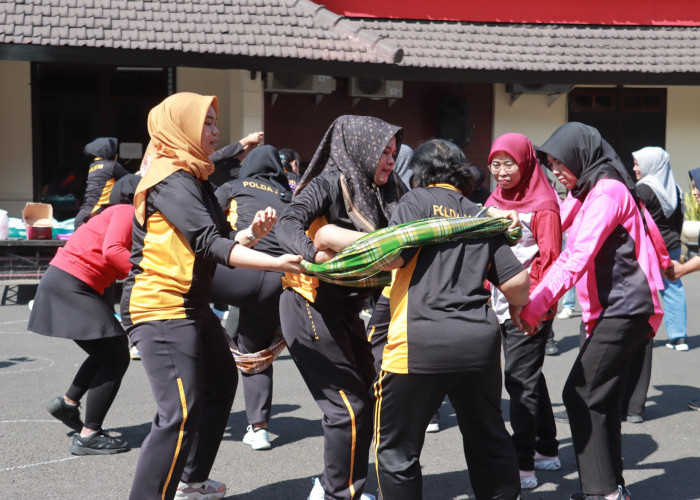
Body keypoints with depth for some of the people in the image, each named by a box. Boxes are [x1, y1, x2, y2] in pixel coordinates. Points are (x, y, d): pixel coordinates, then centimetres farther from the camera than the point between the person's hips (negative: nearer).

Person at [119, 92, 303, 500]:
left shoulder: (196, 179, 15)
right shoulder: (170, 180, -17)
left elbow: (217, 238, 11)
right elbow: (208, 243, -27)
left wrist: (252, 234, -9)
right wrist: (276, 263, -33)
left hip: (193, 306, 11)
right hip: (160, 308, -11)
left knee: (221, 384, 21)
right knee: (181, 413, -18)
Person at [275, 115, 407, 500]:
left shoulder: (376, 193, 9)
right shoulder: (329, 184, -14)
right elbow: (288, 224, -29)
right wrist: (314, 254, -47)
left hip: (345, 309, 9)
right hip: (310, 306, -9)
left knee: (366, 399, 13)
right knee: (347, 405, -6)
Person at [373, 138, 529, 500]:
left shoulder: (418, 200, 3)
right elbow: (516, 281, 9)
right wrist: (518, 307, 31)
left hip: (422, 341, -5)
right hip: (481, 339, 6)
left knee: (396, 447, 7)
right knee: (488, 439, 22)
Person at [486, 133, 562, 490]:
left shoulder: (542, 206, -9)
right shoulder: (494, 201, 13)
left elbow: (549, 259, -14)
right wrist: (487, 298, 14)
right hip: (501, 307, 8)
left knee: (521, 381, -8)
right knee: (529, 378, 16)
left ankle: (524, 468, -3)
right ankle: (547, 452, 28)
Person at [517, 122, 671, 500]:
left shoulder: (607, 190, -15)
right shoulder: (588, 191, 16)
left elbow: (578, 257, -24)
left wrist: (535, 305, -27)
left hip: (624, 308, -10)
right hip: (616, 308, 10)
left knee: (582, 394, -10)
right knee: (600, 398, 10)